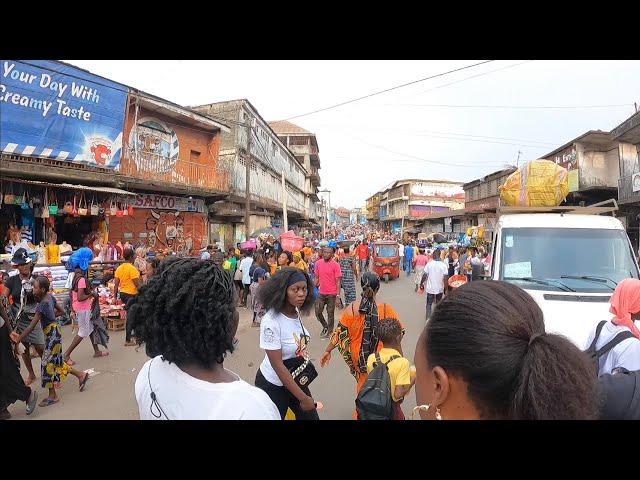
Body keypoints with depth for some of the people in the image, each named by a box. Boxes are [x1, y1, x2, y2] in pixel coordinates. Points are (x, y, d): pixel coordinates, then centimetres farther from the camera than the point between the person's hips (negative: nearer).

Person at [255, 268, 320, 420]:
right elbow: (277, 365, -26)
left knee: (311, 416, 15)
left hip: (297, 380, 6)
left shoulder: (296, 312, -7)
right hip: (273, 386, -6)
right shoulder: (271, 321, -28)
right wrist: (303, 398, -22)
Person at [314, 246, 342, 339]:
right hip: (321, 293, 4)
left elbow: (338, 281, -9)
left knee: (330, 313, 6)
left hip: (331, 294, -4)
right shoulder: (318, 263, 2)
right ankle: (325, 326, 32)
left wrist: (338, 294, -13)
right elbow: (316, 278, 11)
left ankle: (329, 332, 23)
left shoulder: (335, 265, -10)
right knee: (318, 312, 6)